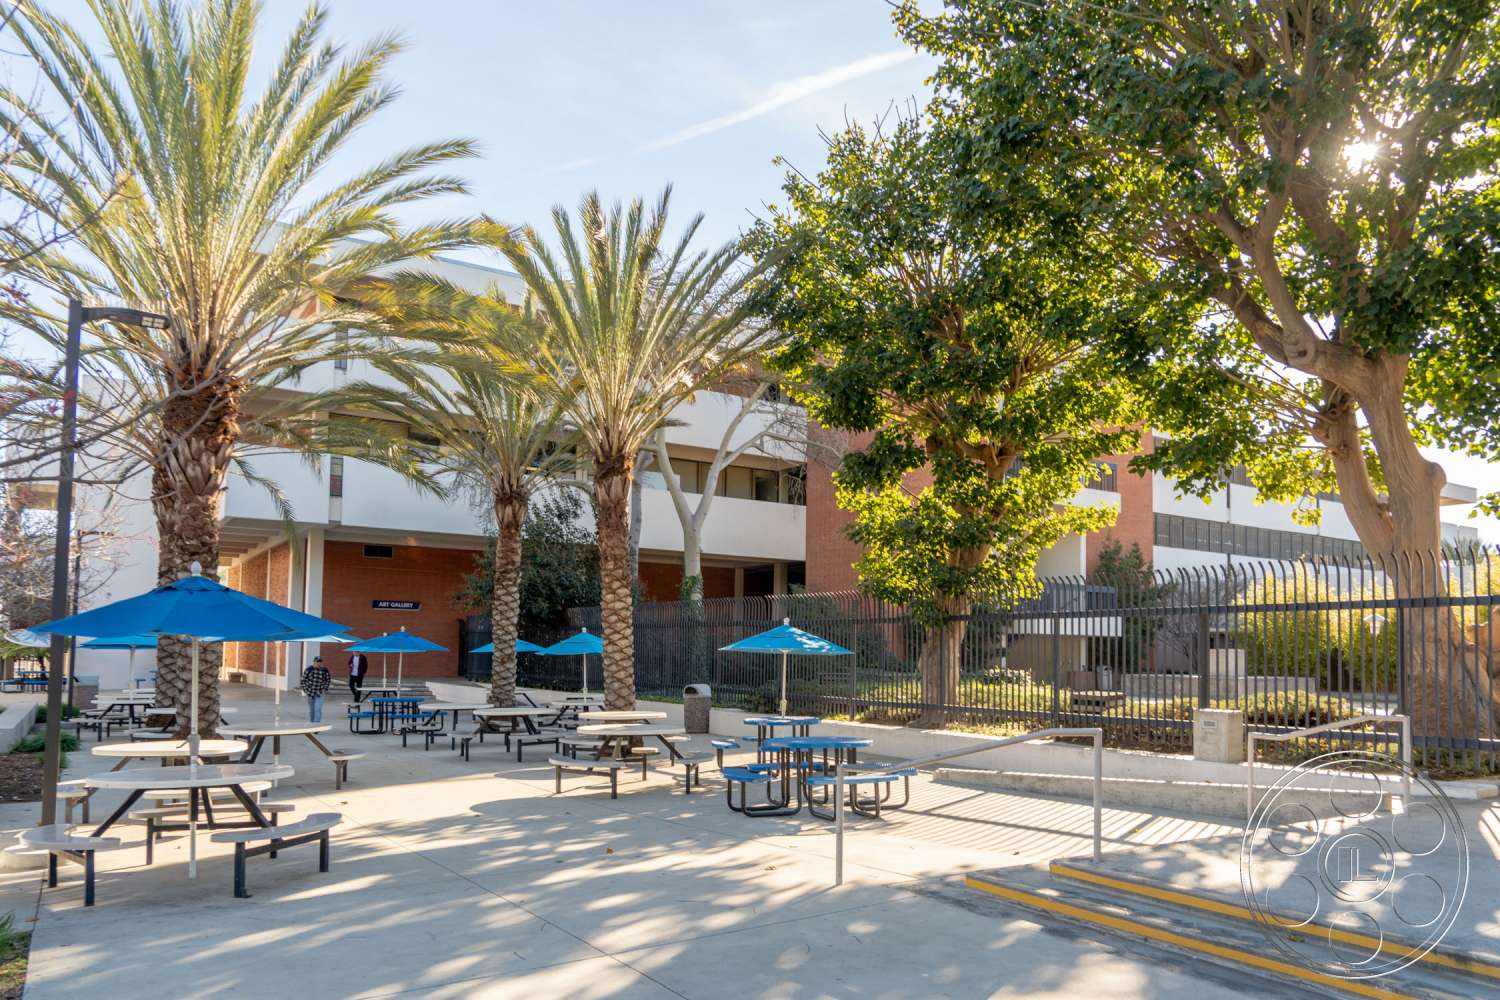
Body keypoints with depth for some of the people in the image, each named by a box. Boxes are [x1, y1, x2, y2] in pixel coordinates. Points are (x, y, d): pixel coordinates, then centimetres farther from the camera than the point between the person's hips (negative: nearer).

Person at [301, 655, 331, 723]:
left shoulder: (325, 670, -7)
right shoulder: (309, 670, -9)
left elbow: (328, 680, 8)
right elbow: (303, 680, 1)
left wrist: (325, 689, 1)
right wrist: (305, 689, -4)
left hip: (319, 693, -1)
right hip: (310, 692, 1)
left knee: (318, 709, -13)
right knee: (311, 710, 14)